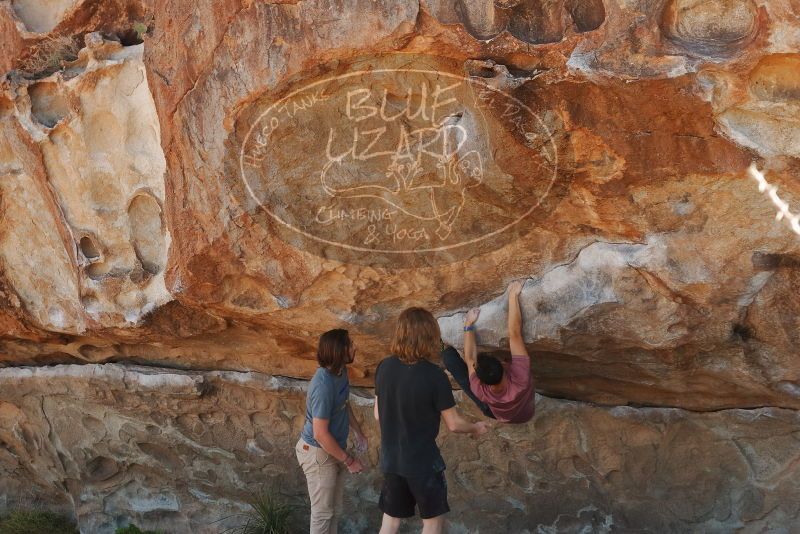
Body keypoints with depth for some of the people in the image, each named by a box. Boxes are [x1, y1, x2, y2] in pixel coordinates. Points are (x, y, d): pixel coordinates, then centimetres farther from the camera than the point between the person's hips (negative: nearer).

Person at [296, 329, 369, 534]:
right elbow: (320, 434, -29)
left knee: (335, 507, 22)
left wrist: (358, 431, 18)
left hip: (334, 448, 8)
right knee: (323, 511, 8)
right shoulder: (324, 386, -33)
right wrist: (349, 461, -21)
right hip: (319, 453, -8)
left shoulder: (340, 371, -5)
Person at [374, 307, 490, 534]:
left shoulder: (384, 368, -6)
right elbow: (454, 424, -12)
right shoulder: (434, 375, -21)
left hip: (390, 459, 5)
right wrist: (475, 428, 9)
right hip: (423, 461, -5)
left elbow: (378, 415, 6)